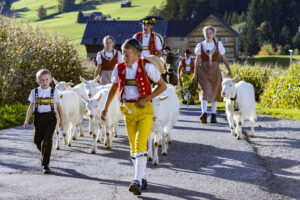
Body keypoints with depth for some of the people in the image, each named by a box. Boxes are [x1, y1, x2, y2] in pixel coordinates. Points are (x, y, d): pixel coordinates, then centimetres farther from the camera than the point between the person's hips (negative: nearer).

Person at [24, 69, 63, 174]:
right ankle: (44, 155, 39)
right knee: (37, 140, 7)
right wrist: (26, 120, 1)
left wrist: (61, 120, 13)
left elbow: (58, 107, 10)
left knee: (47, 140, -12)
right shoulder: (34, 92, 5)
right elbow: (31, 107, 7)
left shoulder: (54, 92, 2)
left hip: (50, 118, -2)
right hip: (38, 117, 2)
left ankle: (45, 164, -6)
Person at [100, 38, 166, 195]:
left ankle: (138, 181, -19)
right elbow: (113, 88, 16)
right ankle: (142, 178, 24)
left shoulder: (146, 67, -10)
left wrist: (146, 99, -12)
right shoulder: (119, 68, 1)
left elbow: (162, 86, -3)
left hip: (144, 110, -5)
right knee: (133, 146, 10)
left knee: (140, 144, -17)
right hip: (127, 110, 5)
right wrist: (106, 108, 14)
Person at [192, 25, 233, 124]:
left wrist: (229, 71, -5)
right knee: (205, 91, -18)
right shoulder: (201, 46, 5)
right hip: (203, 71, -1)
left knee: (215, 92, 5)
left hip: (215, 71, 1)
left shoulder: (218, 45, 5)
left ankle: (213, 115, 16)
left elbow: (224, 59, 5)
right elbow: (197, 61, 8)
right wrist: (195, 74, 5)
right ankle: (204, 113, -29)